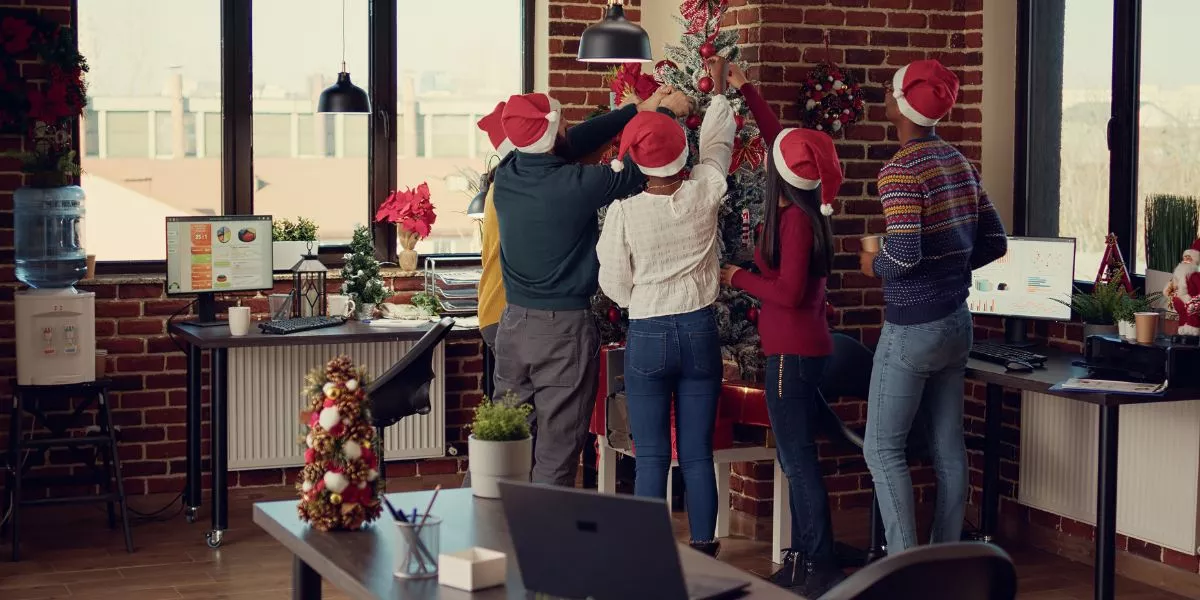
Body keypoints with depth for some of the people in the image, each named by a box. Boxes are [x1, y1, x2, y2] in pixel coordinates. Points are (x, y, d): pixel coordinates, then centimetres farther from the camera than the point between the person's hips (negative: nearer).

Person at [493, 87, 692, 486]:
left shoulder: (506, 176, -1)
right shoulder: (575, 185, -19)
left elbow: (576, 142, 10)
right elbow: (636, 171, -5)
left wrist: (639, 109, 16)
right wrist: (665, 112, 11)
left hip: (514, 324, 6)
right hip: (564, 330, -6)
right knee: (556, 457, 1)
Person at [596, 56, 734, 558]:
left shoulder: (624, 211, -12)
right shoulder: (704, 194, -6)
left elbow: (614, 283, -4)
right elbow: (718, 139, 13)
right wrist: (718, 85, 28)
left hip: (647, 337, -2)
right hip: (700, 333, 2)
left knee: (652, 459, 2)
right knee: (698, 455, 8)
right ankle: (704, 555, 14)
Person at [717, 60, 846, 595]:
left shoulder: (795, 219, -18)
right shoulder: (807, 208, 6)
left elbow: (788, 292, -22)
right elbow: (778, 138, 20)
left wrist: (738, 278, -8)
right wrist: (744, 89, 26)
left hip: (793, 352, -9)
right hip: (801, 348, 9)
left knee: (798, 460, -5)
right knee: (797, 457, 14)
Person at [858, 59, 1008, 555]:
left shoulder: (900, 170, -17)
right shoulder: (961, 163, 8)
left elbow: (904, 254, -26)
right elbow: (994, 242, 11)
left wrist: (874, 265, -6)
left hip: (913, 328, -8)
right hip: (957, 322, 8)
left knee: (883, 448, 0)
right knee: (948, 448, 12)